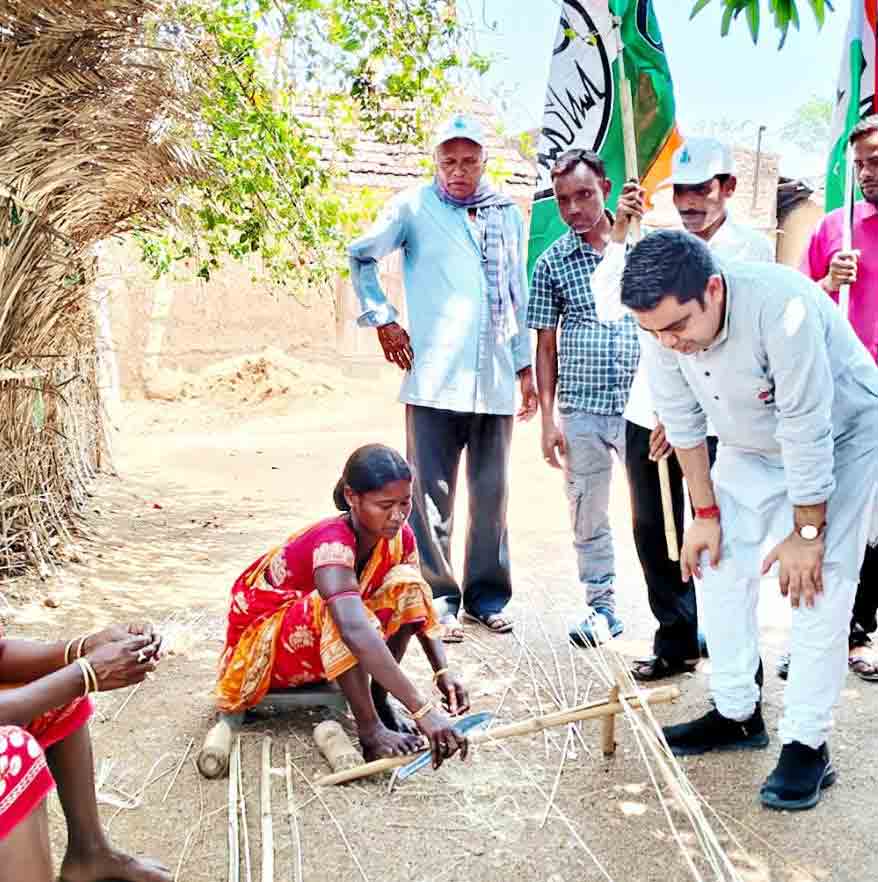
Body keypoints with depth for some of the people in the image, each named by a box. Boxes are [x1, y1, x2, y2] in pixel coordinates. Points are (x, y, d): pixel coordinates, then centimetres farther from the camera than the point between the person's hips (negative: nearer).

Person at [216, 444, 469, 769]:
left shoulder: (399, 536, -13)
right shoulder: (332, 543, -36)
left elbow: (418, 605, -5)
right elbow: (355, 632, -50)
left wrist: (442, 672, -21)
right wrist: (422, 710, -54)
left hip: (319, 646, 7)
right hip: (263, 641, -7)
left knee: (405, 584, -17)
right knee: (342, 615, -38)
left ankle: (379, 702, -5)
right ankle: (370, 731, -25)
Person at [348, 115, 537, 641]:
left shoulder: (508, 213, 14)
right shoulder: (414, 207, 2)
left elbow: (518, 297, 17)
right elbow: (361, 256, 11)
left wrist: (525, 366, 15)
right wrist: (383, 319, 1)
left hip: (494, 380, 4)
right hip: (434, 378, -3)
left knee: (492, 493, 9)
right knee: (434, 495, 0)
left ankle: (487, 596, 23)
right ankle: (439, 600, 12)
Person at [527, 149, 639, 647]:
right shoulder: (552, 263, 4)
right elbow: (546, 345, 6)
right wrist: (548, 418, 1)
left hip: (641, 405, -1)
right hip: (581, 412, 1)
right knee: (588, 515, 9)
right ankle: (603, 606, 23)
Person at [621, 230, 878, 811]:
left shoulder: (778, 305, -38)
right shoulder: (667, 328, -20)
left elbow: (807, 429, -32)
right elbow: (684, 422, -9)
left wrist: (807, 532, -24)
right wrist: (707, 513, -4)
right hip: (752, 448, 6)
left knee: (817, 588, -11)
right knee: (718, 564, 3)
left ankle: (808, 745, 2)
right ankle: (737, 715, 17)